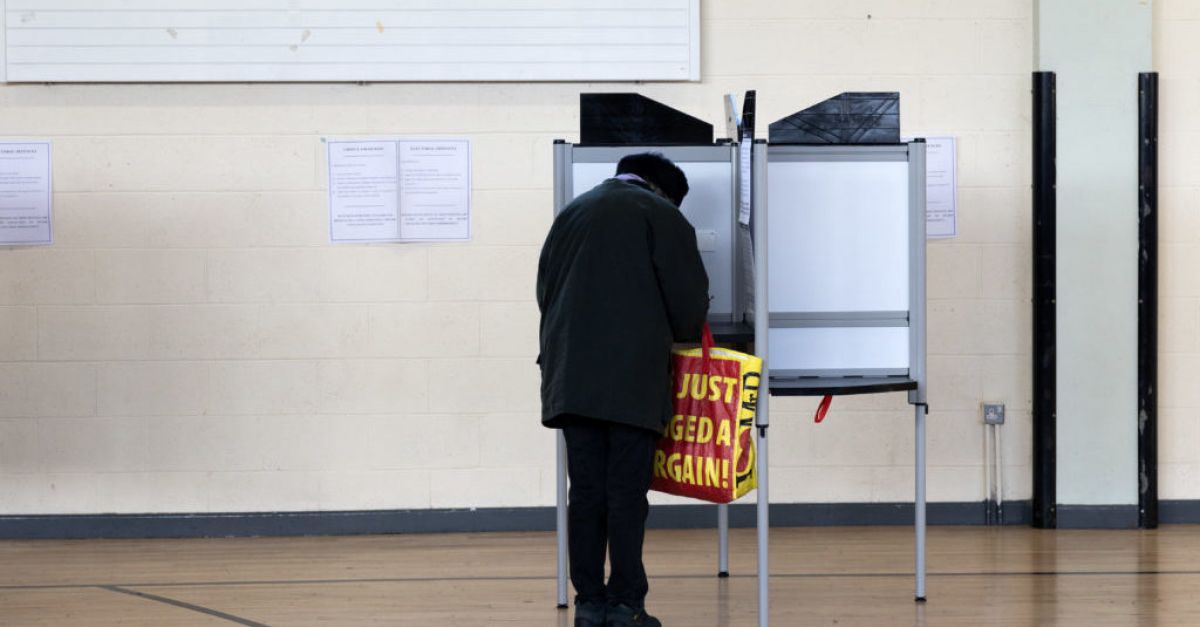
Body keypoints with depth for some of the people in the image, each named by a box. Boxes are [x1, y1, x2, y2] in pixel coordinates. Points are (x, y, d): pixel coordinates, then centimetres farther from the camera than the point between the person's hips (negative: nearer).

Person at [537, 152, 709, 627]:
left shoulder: (572, 212, 18)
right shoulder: (660, 214, 2)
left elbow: (546, 289, 18)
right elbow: (688, 295, -1)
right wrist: (682, 336, 19)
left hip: (571, 375, 5)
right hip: (632, 377, -5)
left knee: (586, 492, 6)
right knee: (627, 493, -2)